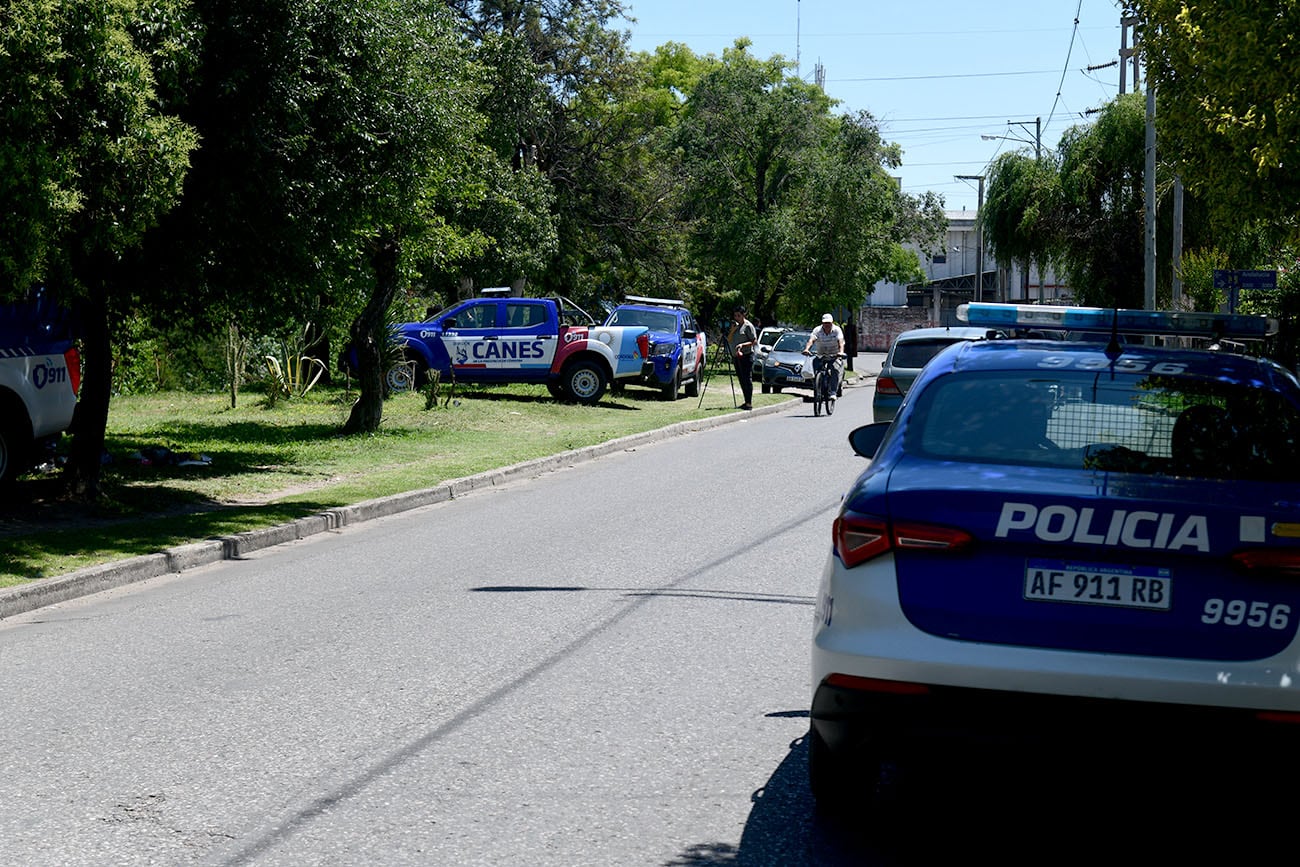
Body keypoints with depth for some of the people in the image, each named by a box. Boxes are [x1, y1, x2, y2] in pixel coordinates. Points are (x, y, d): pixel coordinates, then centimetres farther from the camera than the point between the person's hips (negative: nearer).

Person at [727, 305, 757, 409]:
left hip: (746, 356, -8)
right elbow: (729, 340, 13)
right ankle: (746, 401, 15)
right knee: (741, 379, 9)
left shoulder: (748, 326, -5)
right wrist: (732, 330, -3)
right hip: (736, 356, 8)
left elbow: (755, 341, -9)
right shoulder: (735, 325, 17)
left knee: (747, 379, -10)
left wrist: (743, 344, -21)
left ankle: (749, 403, -12)